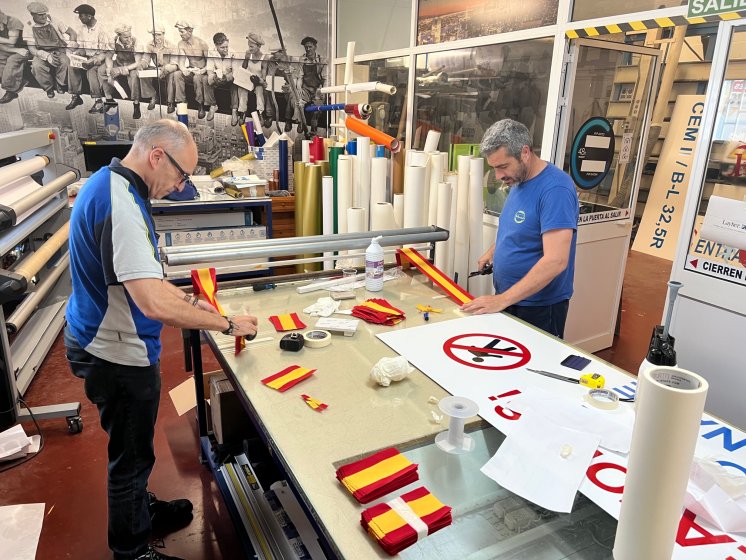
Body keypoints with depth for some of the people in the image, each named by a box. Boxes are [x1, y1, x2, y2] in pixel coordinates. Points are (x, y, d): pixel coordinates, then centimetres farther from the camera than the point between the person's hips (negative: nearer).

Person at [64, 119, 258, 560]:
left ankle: (140, 509, 50)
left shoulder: (109, 184, 5)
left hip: (104, 344, 10)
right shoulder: (121, 206, -29)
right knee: (131, 455, 11)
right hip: (118, 355, -10)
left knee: (132, 447, 27)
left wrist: (188, 300, 9)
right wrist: (228, 323, -25)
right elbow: (155, 304, -36)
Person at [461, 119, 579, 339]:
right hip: (508, 299, 8)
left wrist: (502, 299, -29)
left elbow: (555, 261, -29)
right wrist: (494, 250, 5)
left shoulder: (555, 189, -22)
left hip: (540, 308, -8)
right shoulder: (519, 181, 4)